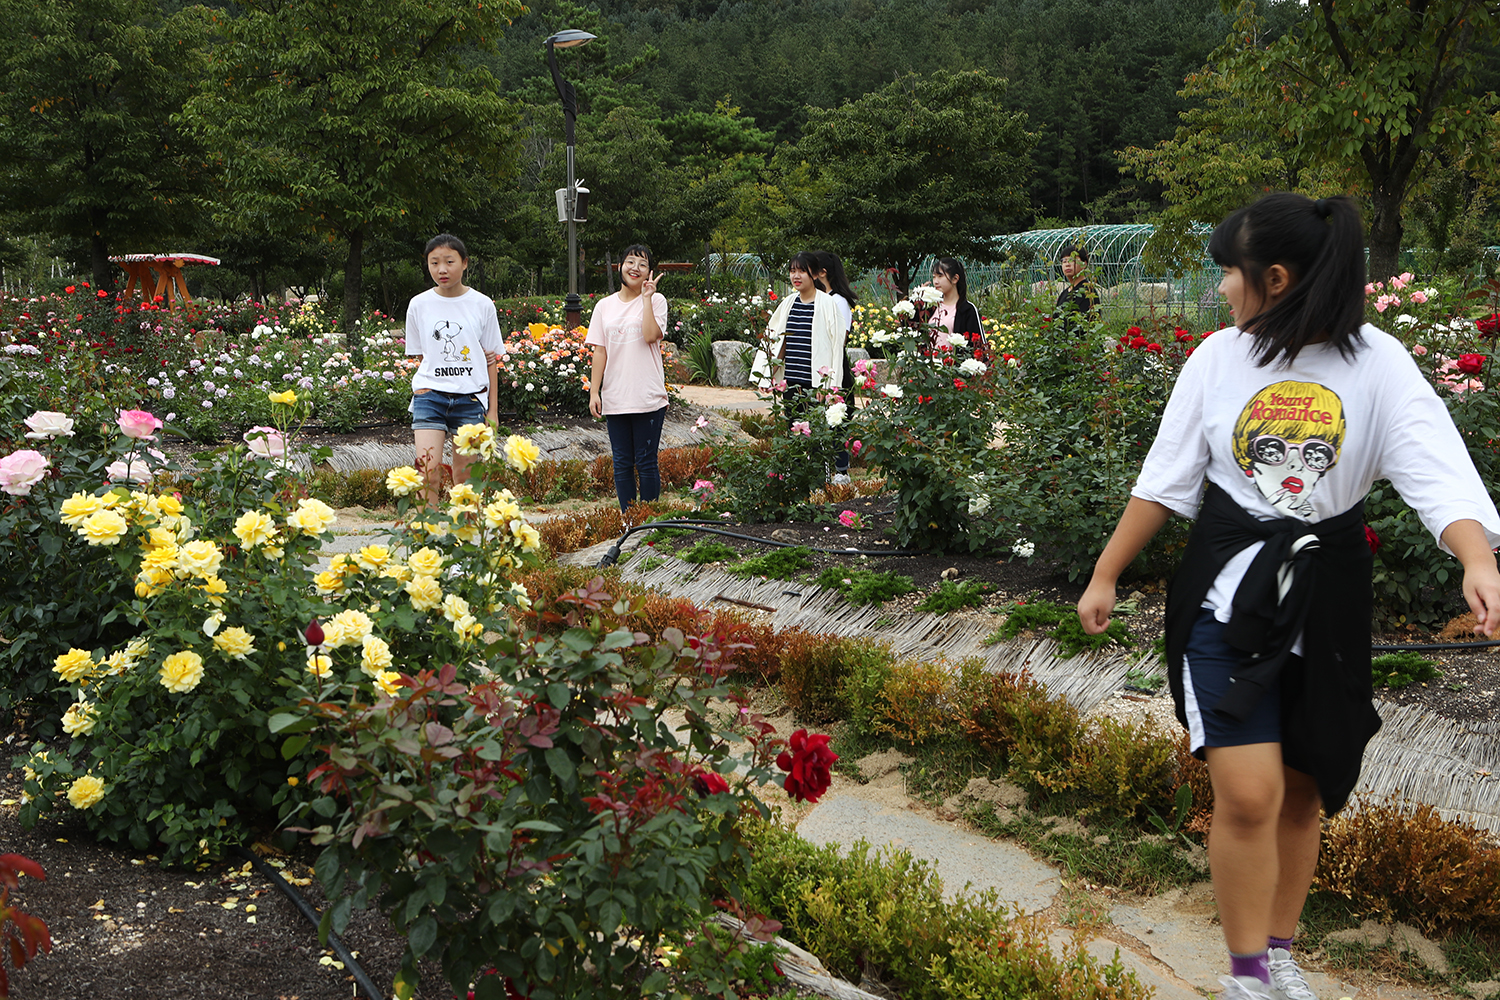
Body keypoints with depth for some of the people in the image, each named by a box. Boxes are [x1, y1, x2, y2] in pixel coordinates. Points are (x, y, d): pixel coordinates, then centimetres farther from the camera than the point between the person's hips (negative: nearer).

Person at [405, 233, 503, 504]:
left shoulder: (482, 304, 3)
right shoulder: (419, 305, 4)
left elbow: (491, 360, 7)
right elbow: (419, 355, 13)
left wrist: (492, 410, 5)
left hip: (471, 398, 0)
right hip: (430, 395, 0)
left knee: (464, 477, 4)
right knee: (429, 471, -14)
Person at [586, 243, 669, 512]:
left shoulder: (656, 300, 3)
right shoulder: (604, 306, 12)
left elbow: (651, 336, -15)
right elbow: (599, 351, 9)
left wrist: (646, 297, -10)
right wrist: (594, 391, 2)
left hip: (648, 397, -3)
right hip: (614, 397, 3)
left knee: (646, 462, 0)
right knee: (622, 464, 6)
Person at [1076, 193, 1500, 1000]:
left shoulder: (1376, 363, -9)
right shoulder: (1219, 356, -2)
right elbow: (1165, 479, 5)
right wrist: (1105, 577, 7)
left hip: (1325, 594, 0)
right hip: (1228, 588, 0)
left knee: (1303, 789, 12)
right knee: (1248, 793, -10)